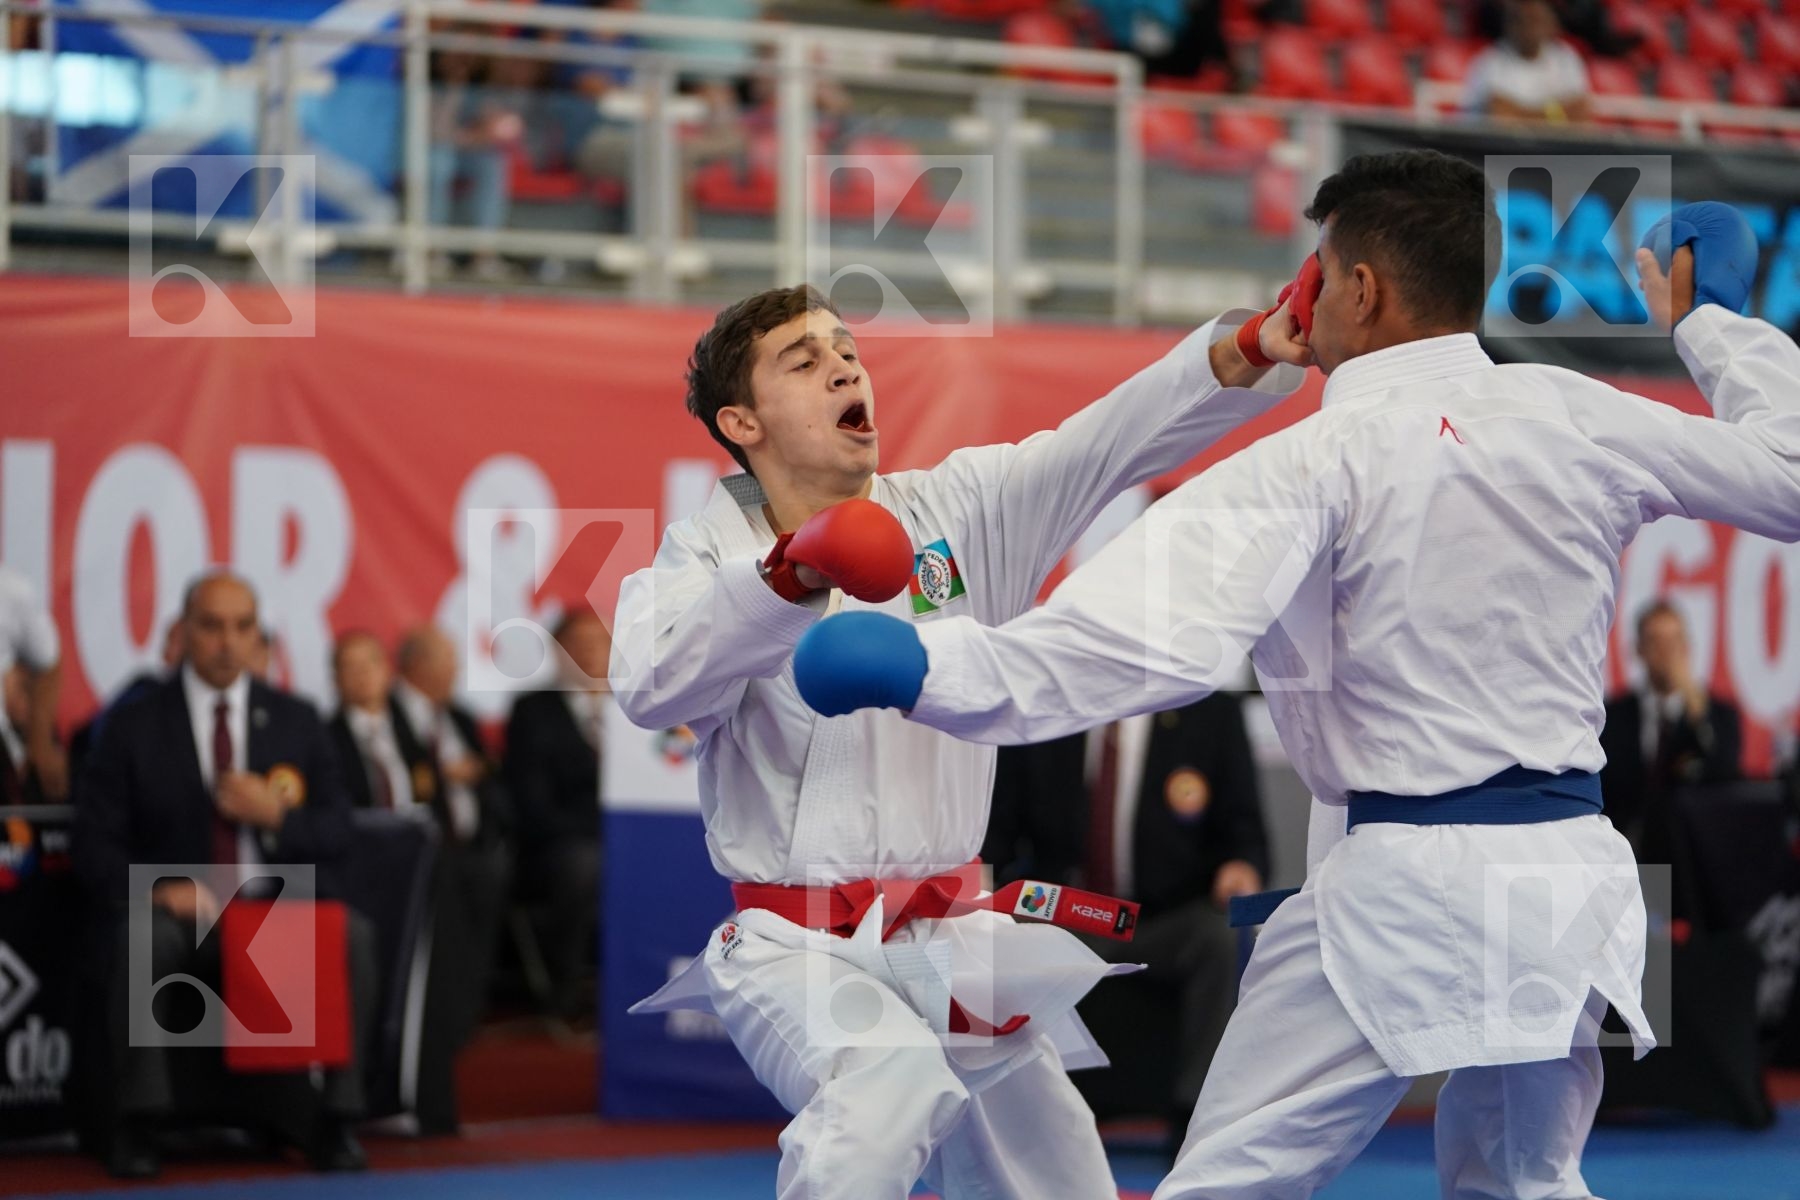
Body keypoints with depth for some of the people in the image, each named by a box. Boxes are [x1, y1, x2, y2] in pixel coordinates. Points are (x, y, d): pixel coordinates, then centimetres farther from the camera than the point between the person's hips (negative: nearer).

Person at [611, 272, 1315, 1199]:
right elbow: (651, 688, -21)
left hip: (951, 947, 4)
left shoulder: (960, 511, 3)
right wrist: (789, 576, -35)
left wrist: (1249, 349, -28)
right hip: (798, 949, -4)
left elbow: (1116, 436, -11)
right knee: (892, 1085, -36)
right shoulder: (707, 554, -1)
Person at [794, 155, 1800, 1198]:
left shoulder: (1325, 459, -11)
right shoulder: (1585, 420, 3)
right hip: (1570, 877, 6)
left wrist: (935, 668, -29)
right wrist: (1713, 324, 30)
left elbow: (1164, 634, -25)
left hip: (1403, 886, -6)